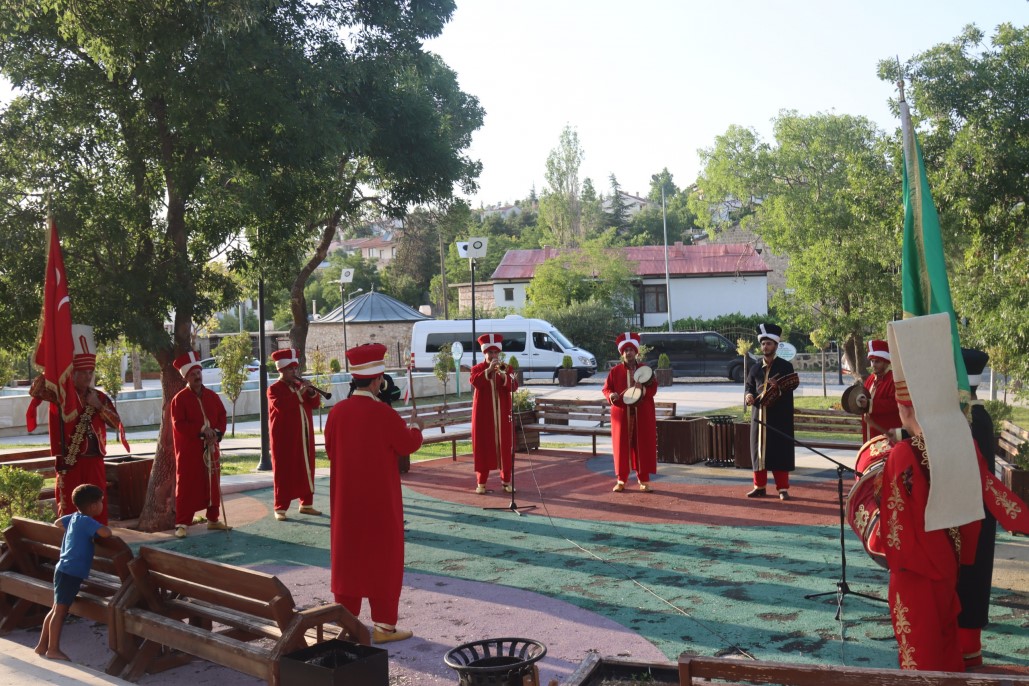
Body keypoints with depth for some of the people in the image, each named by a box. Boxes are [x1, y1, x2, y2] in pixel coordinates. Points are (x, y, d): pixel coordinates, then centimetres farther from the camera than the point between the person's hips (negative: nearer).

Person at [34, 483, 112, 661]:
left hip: (65, 570, 10)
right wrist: (106, 529, -8)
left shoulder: (73, 517, 10)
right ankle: (53, 649, 1)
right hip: (71, 572, -10)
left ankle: (42, 645, 24)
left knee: (56, 609, 17)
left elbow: (57, 523, 30)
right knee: (60, 611, -4)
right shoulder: (87, 521, -17)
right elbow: (106, 533, -31)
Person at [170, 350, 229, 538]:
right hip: (188, 451, -5)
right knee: (187, 486, -3)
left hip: (210, 448, 5)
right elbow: (179, 424, -13)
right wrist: (202, 430, -20)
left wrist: (217, 433, -10)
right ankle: (181, 524, 2)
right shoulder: (179, 399, -7)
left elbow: (222, 416, 8)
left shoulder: (212, 396, 8)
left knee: (213, 484, 10)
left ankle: (213, 519, 21)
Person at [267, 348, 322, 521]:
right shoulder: (274, 389, -5)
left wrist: (312, 392, -10)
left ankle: (306, 504, 20)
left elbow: (315, 404, 9)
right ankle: (280, 508, 2)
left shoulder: (301, 385, 15)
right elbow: (281, 406, -24)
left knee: (306, 469, 9)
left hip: (304, 436, 6)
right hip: (284, 438, -6)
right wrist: (299, 393, -24)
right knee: (284, 471, -3)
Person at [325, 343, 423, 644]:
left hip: (346, 497, 5)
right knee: (384, 557, 5)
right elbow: (409, 444, -4)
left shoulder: (338, 411, -3)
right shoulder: (384, 413, -17)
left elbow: (330, 448, 9)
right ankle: (384, 625, 9)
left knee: (347, 555, 14)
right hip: (380, 498, -5)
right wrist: (415, 427, 16)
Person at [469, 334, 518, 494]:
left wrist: (504, 376, -27)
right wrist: (489, 370, -29)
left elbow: (514, 387, -9)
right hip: (484, 415, -2)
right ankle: (481, 482, 8)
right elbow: (474, 382, -19)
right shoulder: (477, 368, 2)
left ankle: (506, 480, 14)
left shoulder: (506, 368, 6)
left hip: (503, 414, 2)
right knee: (483, 447, 0)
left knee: (505, 446, 4)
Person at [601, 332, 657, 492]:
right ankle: (621, 480, 11)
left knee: (643, 446, 2)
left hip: (642, 415, 1)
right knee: (622, 446, 2)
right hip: (622, 414, -1)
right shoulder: (615, 370, 3)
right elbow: (606, 388, 3)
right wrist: (611, 395, -18)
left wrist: (643, 390, -18)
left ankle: (644, 480, 11)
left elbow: (653, 389, 2)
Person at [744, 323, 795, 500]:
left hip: (779, 417, -3)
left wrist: (778, 388, -28)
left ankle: (783, 488, 6)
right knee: (759, 450, 5)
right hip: (759, 416, 4)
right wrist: (749, 396, -7)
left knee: (780, 452, -2)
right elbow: (749, 386, 15)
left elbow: (790, 389, -8)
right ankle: (760, 486, 15)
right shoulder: (755, 369, 11)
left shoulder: (786, 366, 0)